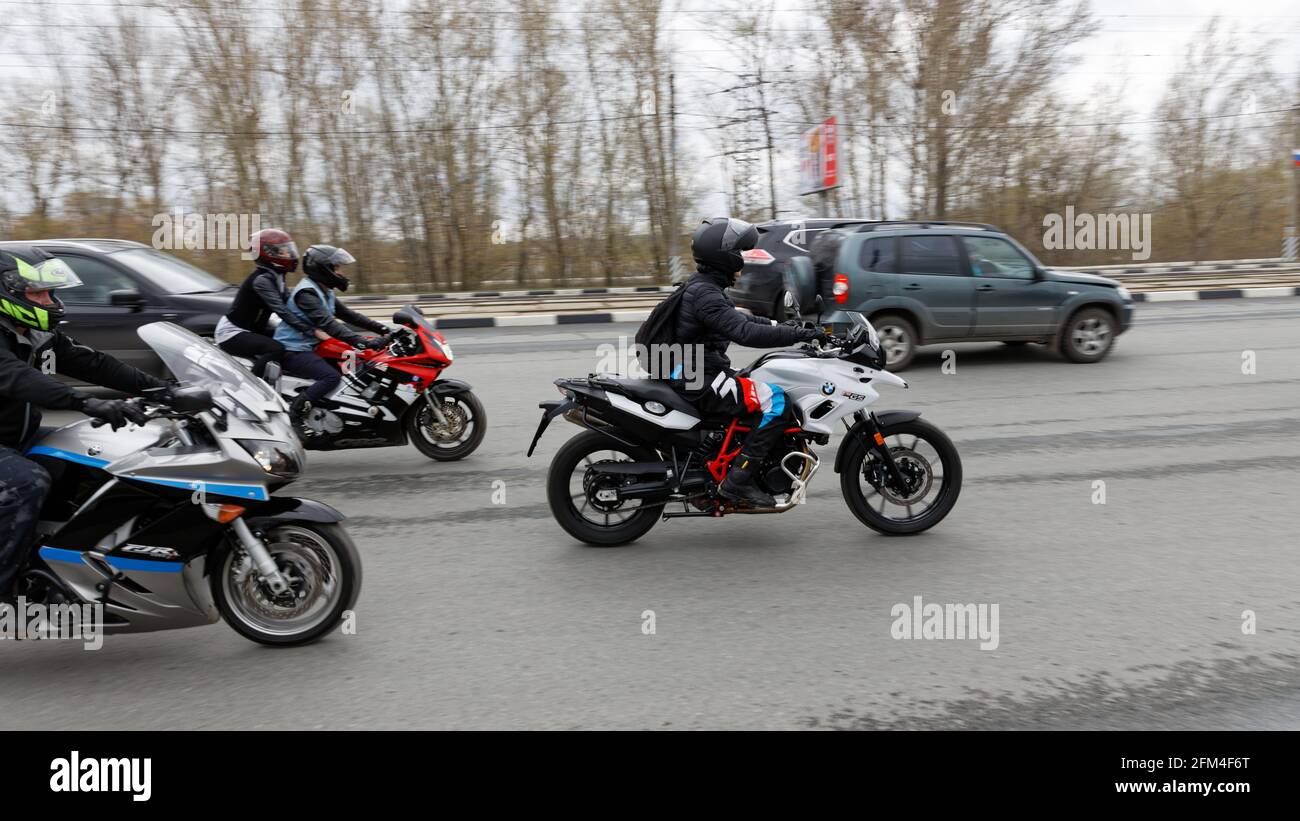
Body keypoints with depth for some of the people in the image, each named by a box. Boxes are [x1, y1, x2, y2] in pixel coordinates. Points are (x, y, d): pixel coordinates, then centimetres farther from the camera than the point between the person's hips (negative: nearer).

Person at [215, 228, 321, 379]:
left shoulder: (277, 277, 6)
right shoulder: (261, 279, -22)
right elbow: (282, 311, -32)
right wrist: (312, 331, -37)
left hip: (254, 329, 10)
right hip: (232, 333, -10)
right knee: (276, 349, -30)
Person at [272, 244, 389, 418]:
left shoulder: (324, 292, 12)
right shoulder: (306, 292, -19)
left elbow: (346, 314, 14)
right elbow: (327, 323, -32)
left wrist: (380, 328, 2)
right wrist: (362, 341, -42)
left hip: (310, 346, 10)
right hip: (293, 351, -10)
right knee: (332, 376, -29)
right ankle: (290, 414, -25)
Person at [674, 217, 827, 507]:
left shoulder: (703, 288, 15)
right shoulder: (705, 294, -19)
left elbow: (740, 319, 21)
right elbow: (745, 333, -31)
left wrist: (790, 327, 12)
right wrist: (800, 334, -28)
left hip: (702, 374, 11)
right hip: (703, 382, -11)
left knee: (777, 393, 20)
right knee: (777, 401, -19)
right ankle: (738, 480, -18)